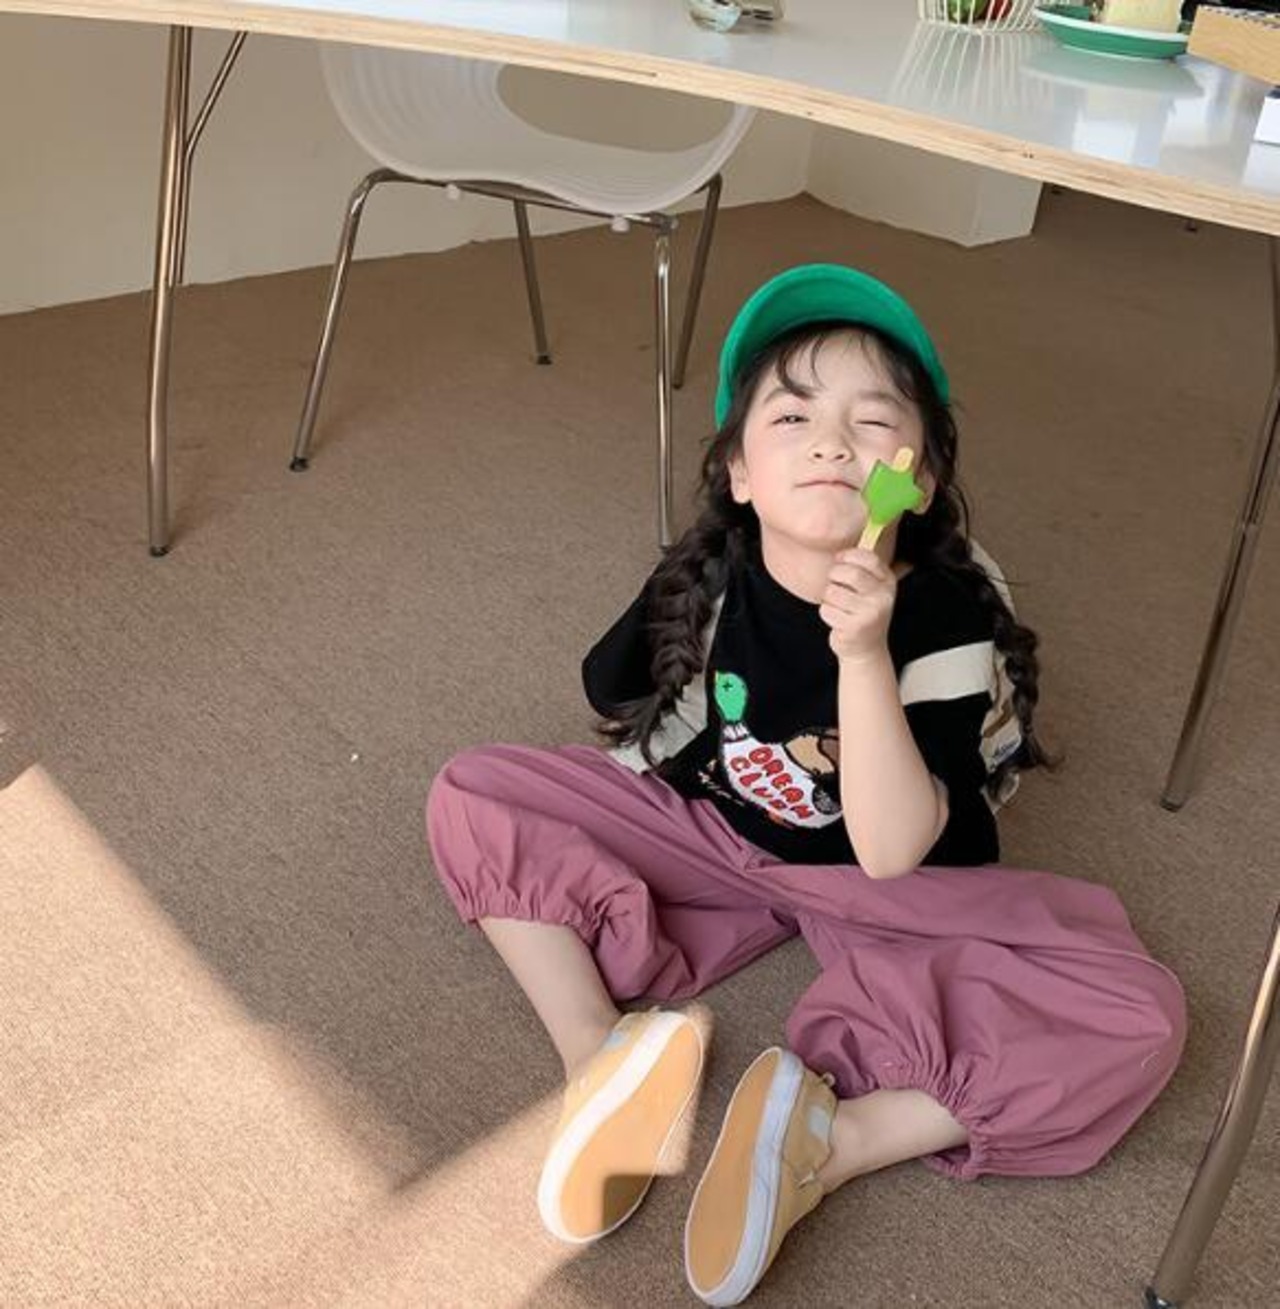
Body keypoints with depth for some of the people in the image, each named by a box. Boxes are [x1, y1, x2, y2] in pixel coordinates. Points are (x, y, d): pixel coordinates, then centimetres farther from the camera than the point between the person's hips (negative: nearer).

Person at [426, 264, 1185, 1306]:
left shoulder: (952, 621, -26)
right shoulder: (703, 583, -16)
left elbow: (892, 851, -33)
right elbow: (625, 717, 4)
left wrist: (863, 656, -44)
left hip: (890, 887, -2)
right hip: (708, 836, 3)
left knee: (1142, 1017, -23)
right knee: (471, 798, -13)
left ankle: (829, 1147, -24)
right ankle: (599, 1062, -22)